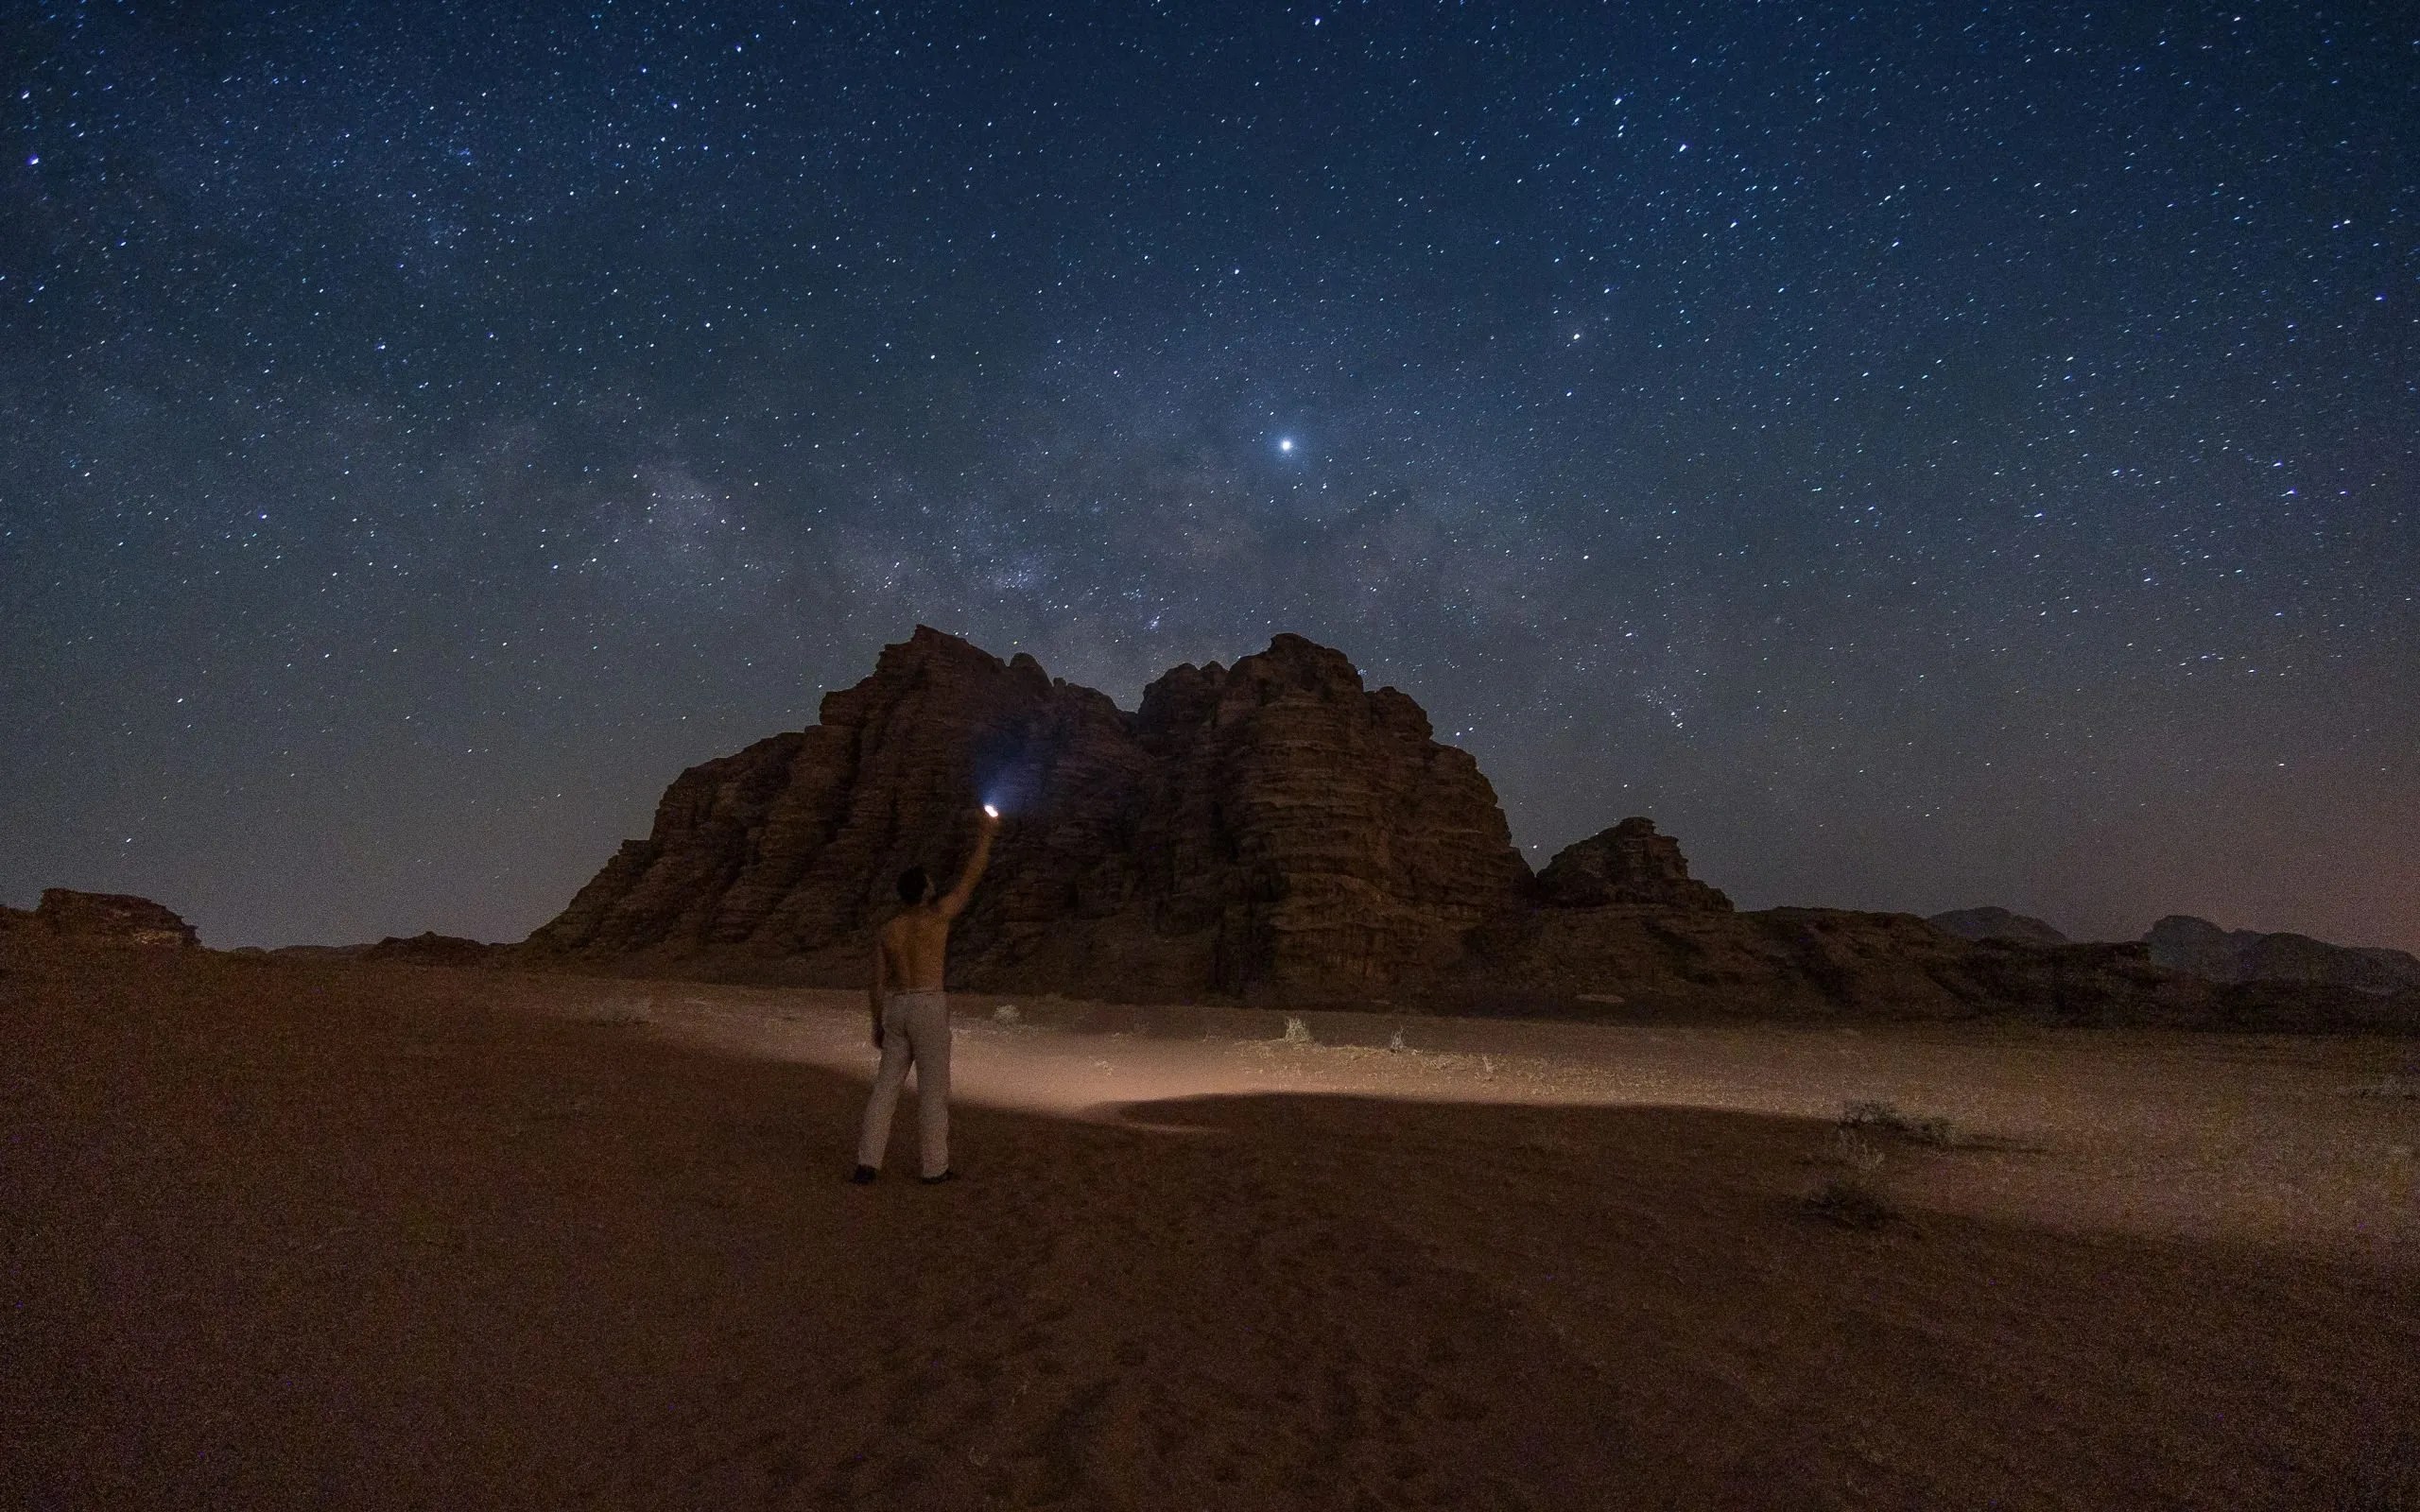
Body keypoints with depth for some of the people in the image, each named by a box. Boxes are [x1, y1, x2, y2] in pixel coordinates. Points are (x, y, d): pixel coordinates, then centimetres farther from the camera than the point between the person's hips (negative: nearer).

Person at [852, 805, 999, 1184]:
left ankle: (867, 1163, 6)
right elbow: (972, 876, -2)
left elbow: (877, 984, 8)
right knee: (933, 1087, 4)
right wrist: (986, 834, 8)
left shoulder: (886, 931, 7)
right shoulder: (937, 914, -8)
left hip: (896, 1010, 5)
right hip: (929, 1008, -5)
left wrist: (877, 1024, 19)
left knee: (886, 1086, 10)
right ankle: (935, 1166, 10)